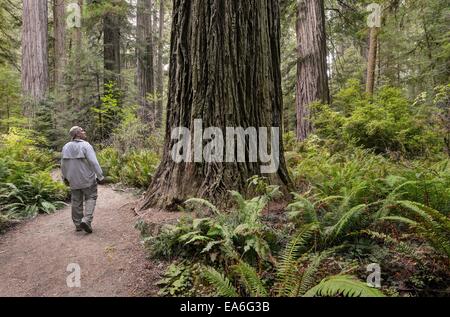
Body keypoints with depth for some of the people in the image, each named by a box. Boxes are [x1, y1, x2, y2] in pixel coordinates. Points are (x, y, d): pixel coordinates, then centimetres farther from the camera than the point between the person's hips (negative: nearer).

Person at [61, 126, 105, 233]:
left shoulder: (66, 147, 3)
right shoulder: (86, 146, -15)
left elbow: (63, 164, 9)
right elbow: (94, 163, -21)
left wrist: (65, 177, 21)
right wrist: (100, 176, -15)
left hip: (73, 180, 5)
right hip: (87, 179, -5)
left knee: (76, 201, 14)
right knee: (90, 198, 9)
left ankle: (78, 224, 22)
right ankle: (86, 220, -7)